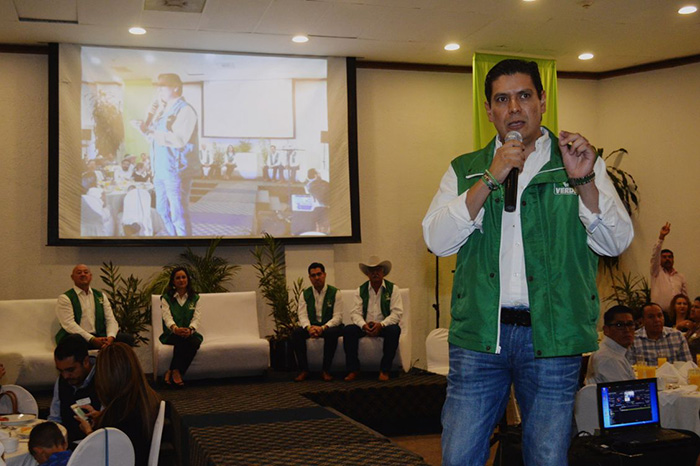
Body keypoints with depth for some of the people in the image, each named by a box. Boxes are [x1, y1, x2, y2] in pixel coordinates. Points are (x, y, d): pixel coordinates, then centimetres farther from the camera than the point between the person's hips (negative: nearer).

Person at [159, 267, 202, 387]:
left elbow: (196, 318, -1)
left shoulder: (194, 298, 12)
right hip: (171, 335, -2)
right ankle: (176, 371, -27)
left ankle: (173, 371, -25)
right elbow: (167, 317, -12)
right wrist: (175, 328, -36)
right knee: (181, 338, -37)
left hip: (190, 333, 2)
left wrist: (190, 329, -25)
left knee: (195, 342, -34)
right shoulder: (166, 298, 5)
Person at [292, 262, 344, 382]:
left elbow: (338, 317, -9)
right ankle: (303, 370, -19)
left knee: (332, 333, -38)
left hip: (329, 326, -3)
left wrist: (323, 328, -26)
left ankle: (326, 370, -25)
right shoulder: (305, 294, 8)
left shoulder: (335, 293, -1)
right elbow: (302, 315, -1)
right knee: (296, 333, -28)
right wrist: (309, 327, -24)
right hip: (311, 326, 3)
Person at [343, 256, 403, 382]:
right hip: (365, 327, 2)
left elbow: (397, 313, -9)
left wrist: (381, 325, -24)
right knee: (348, 330, -25)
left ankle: (384, 370, -24)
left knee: (394, 330, -35)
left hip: (385, 326, -2)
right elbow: (355, 313, -1)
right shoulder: (360, 290, 8)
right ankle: (353, 370, -18)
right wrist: (364, 325, -22)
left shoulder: (393, 289, 1)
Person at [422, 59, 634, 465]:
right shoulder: (466, 170, 10)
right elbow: (438, 240, -4)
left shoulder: (581, 164, 8)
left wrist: (584, 181, -16)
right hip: (479, 335, 1)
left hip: (553, 336, 0)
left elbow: (617, 242, -1)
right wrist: (491, 179, -12)